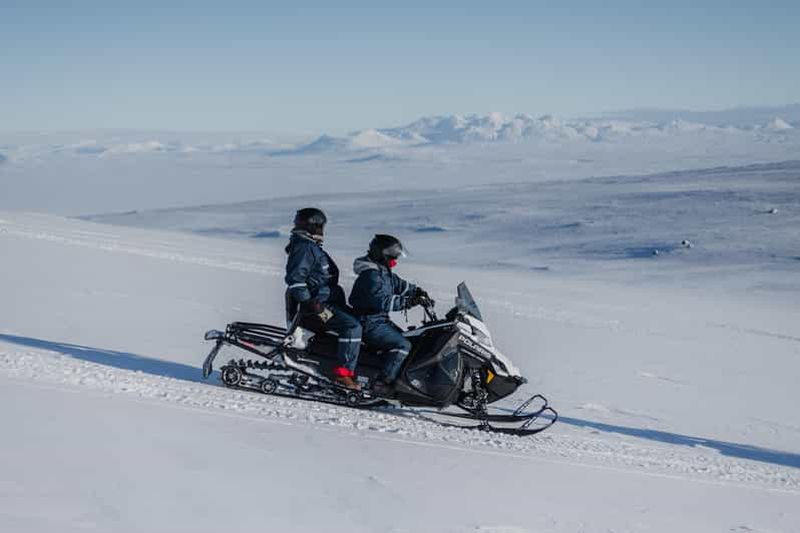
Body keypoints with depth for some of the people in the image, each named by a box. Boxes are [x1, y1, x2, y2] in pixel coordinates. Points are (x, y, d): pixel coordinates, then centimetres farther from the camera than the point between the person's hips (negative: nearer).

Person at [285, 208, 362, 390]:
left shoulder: (312, 247, 20)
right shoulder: (304, 248, -13)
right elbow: (294, 279, -24)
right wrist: (312, 305, -26)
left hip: (323, 301, 11)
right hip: (317, 305, -11)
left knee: (359, 319, 13)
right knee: (352, 326, -24)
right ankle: (343, 373, -26)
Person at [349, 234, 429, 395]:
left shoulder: (384, 271, 12)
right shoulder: (371, 275, -21)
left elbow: (399, 284, 23)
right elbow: (382, 301, -31)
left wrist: (417, 291, 6)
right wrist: (409, 302, -34)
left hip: (381, 319, 11)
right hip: (369, 324, -11)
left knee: (407, 338, 13)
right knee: (402, 345, -21)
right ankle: (384, 383, -20)